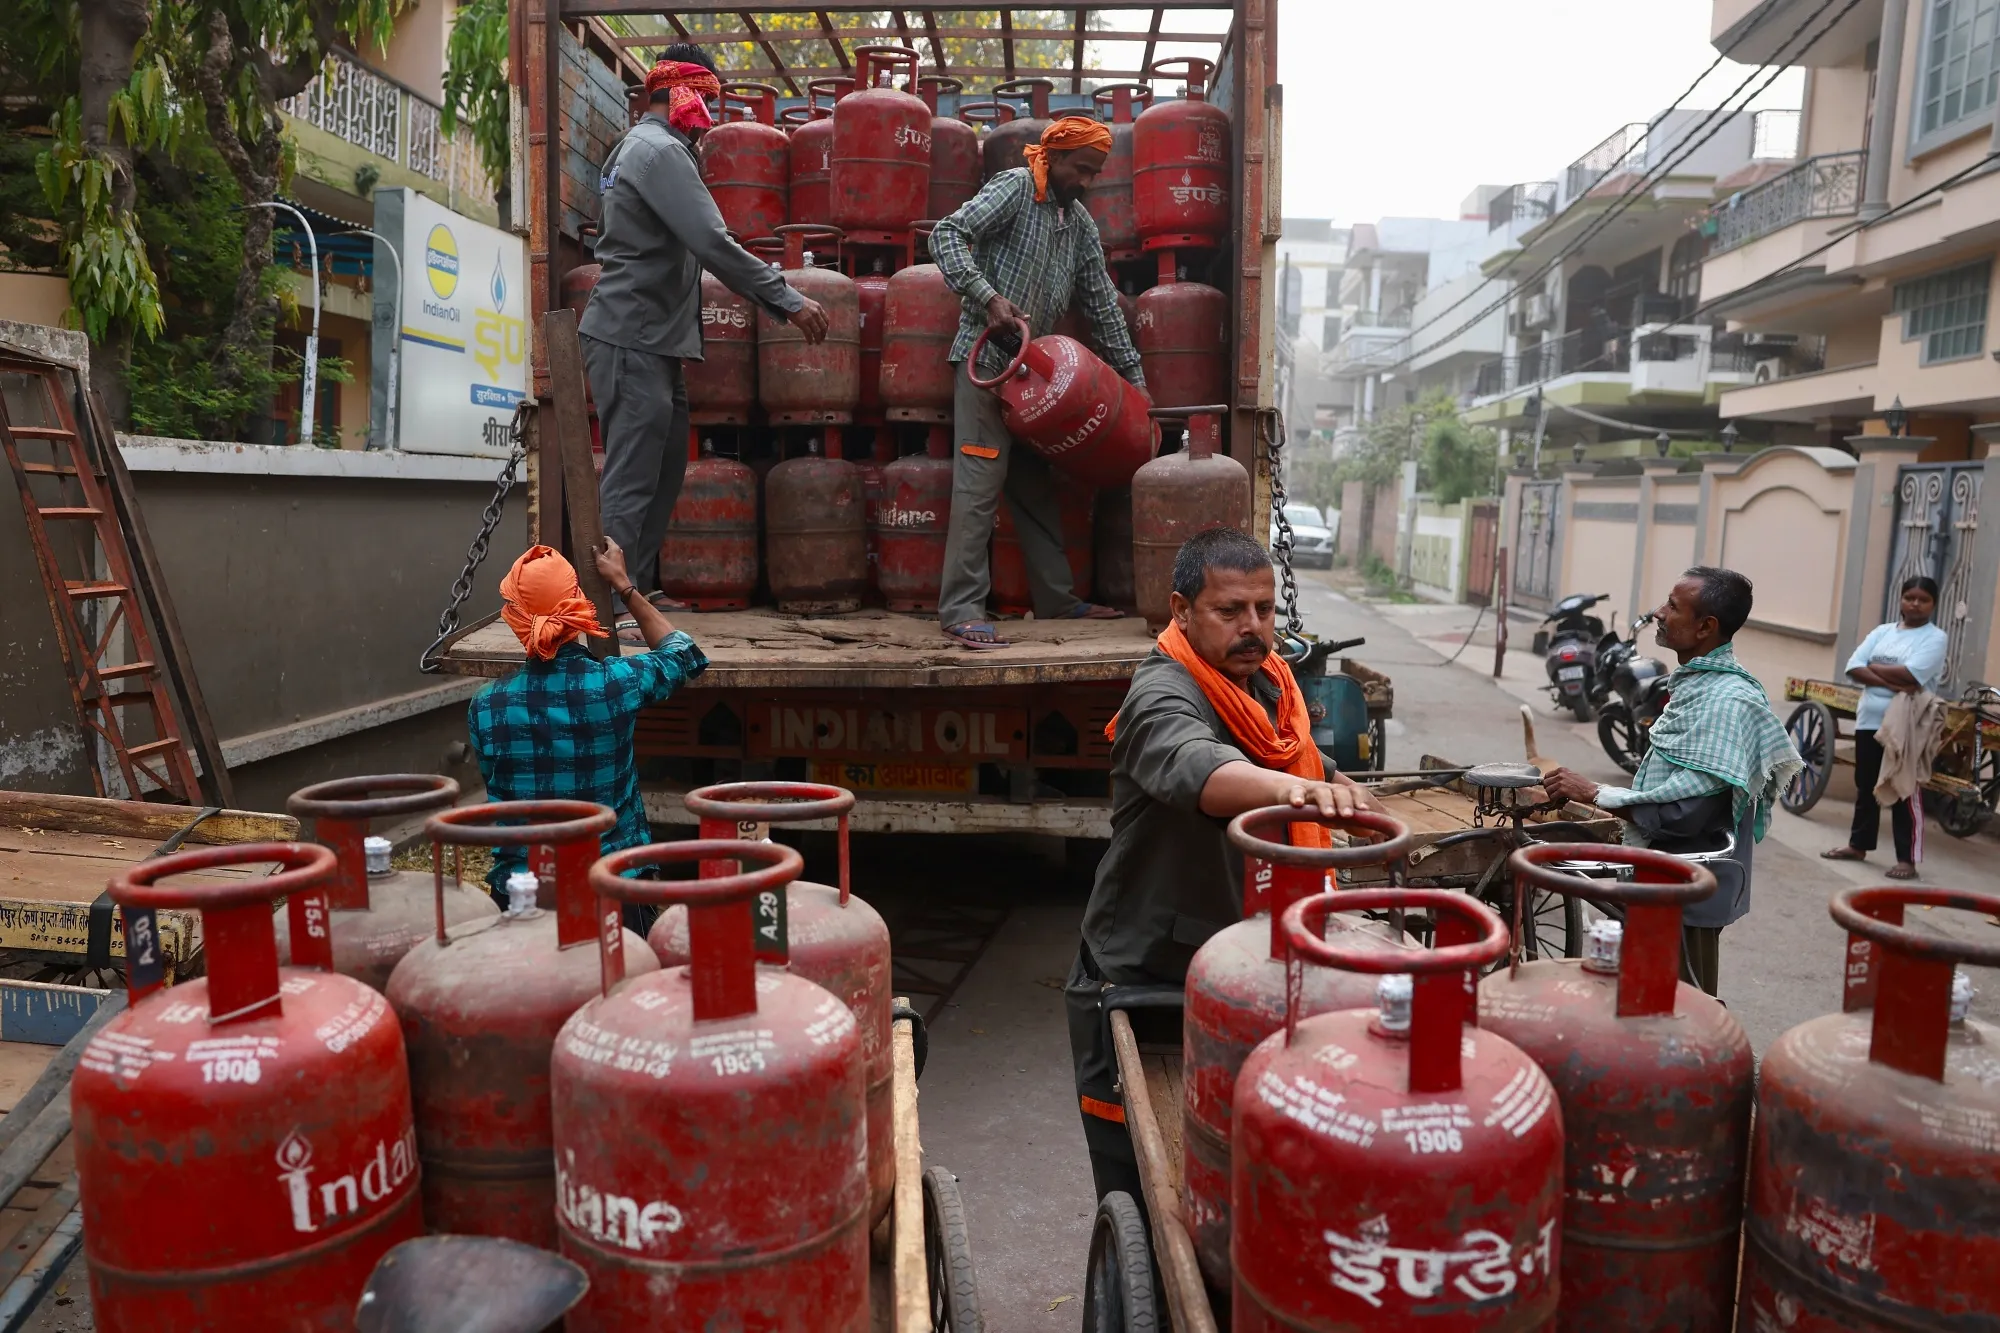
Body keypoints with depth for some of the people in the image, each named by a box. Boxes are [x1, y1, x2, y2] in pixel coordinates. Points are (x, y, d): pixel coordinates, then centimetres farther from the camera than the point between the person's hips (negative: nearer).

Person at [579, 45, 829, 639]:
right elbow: (714, 244, -22)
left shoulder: (636, 146, 20)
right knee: (631, 478, -10)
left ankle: (640, 588, 21)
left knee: (663, 467, 14)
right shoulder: (662, 151, -13)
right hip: (634, 339, -10)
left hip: (649, 338, 10)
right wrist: (789, 300, -20)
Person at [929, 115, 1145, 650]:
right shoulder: (1014, 188, -5)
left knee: (1035, 484, 12)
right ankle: (962, 609, -11)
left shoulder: (1081, 223, 16)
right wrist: (988, 296, -27)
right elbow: (947, 236, -16)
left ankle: (1056, 598, 19)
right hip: (987, 358, -8)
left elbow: (1103, 303, 18)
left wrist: (1134, 376, 16)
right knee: (981, 480, -13)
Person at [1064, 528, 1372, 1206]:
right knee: (1140, 1200, 4)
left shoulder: (1273, 684, 6)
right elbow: (1196, 768, -44)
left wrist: (1328, 792, 2)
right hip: (1139, 986, -7)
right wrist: (1289, 787, -61)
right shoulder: (1163, 697, -21)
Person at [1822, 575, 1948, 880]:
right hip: (1869, 721, 6)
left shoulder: (1935, 637, -4)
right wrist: (1891, 682, -15)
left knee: (1904, 792, -3)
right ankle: (1858, 845, 25)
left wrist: (1875, 668, -5)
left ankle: (1907, 859, 1)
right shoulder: (1882, 631, 11)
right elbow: (1854, 668, -1)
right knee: (1865, 787, 14)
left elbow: (1912, 674, -20)